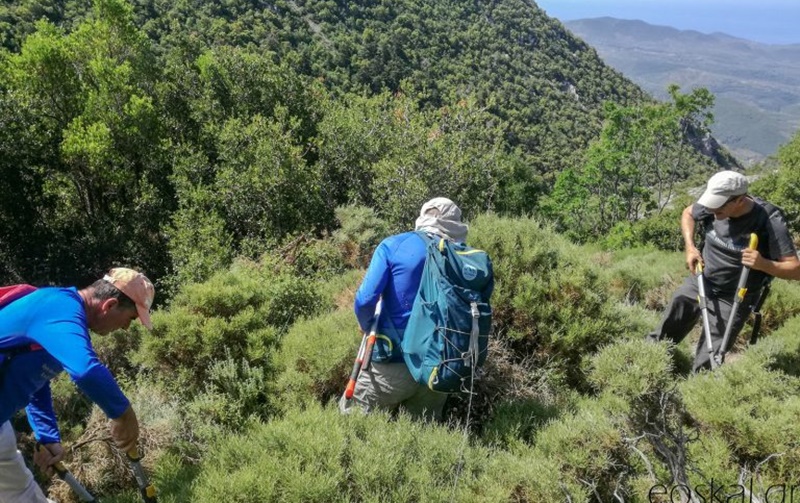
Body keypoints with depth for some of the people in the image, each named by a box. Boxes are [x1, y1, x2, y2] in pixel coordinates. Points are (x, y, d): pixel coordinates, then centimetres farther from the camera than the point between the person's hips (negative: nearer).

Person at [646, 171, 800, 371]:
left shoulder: (770, 221, -24)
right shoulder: (713, 206, -13)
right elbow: (688, 213, 11)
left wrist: (763, 264, -38)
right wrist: (689, 247, -4)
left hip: (732, 300, -4)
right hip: (698, 284, 4)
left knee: (705, 365, -1)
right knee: (664, 335, 13)